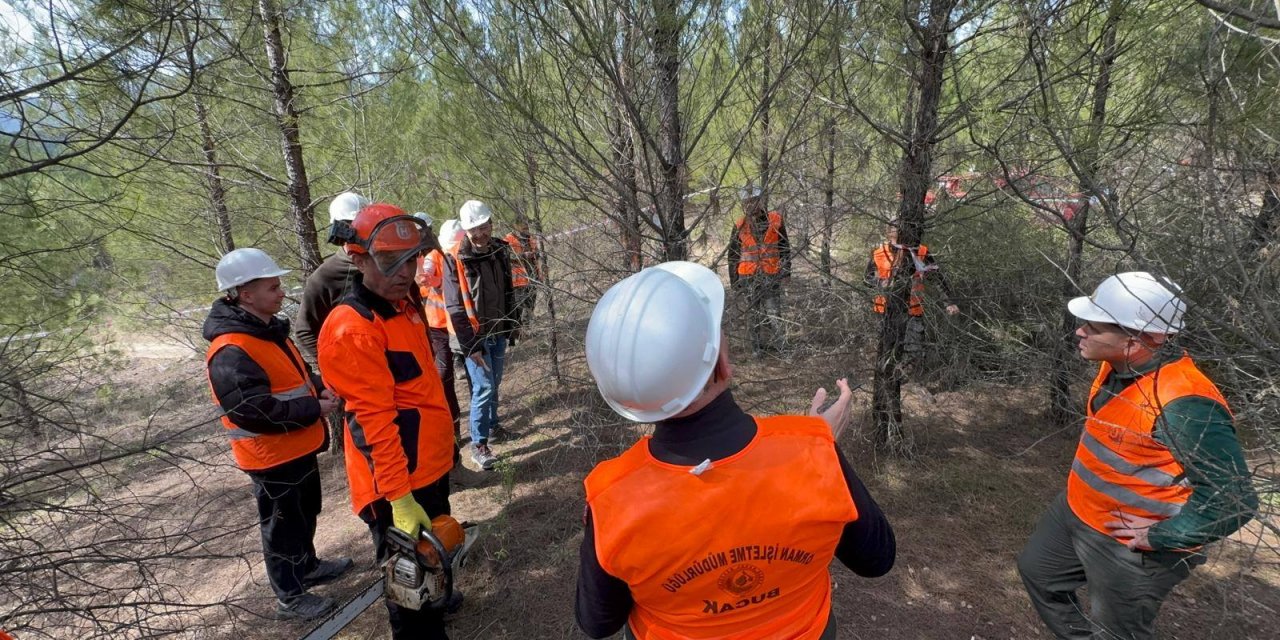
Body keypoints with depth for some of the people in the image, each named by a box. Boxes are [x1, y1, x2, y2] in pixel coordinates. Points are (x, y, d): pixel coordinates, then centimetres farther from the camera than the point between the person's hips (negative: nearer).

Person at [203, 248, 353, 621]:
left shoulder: (268, 329, 5)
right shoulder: (232, 351, -27)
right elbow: (255, 413, -31)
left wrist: (318, 388, -2)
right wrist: (315, 409, -23)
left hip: (299, 447, 9)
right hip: (272, 457, -9)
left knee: (305, 514, 26)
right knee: (283, 526, 9)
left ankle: (308, 566, 47)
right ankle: (290, 597, 28)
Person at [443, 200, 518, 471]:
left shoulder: (500, 251, 3)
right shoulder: (456, 259, -15)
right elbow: (455, 308, -15)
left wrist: (514, 323, 17)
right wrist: (470, 346, -17)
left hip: (499, 332, 6)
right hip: (475, 336, -6)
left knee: (495, 383, 17)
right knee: (484, 388, -7)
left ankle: (492, 425, 36)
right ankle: (479, 445, 5)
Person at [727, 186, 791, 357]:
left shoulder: (775, 220, 2)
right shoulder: (740, 225, 4)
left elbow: (785, 248, 7)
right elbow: (733, 253, 10)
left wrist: (786, 272, 2)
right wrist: (734, 278, 7)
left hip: (771, 275, -1)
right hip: (749, 276, 1)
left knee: (773, 310, -4)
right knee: (753, 312, 6)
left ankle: (776, 343, 12)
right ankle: (757, 346, 16)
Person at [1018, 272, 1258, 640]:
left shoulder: (1184, 405, -32)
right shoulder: (1117, 367, -5)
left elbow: (1233, 500, -27)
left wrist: (1157, 537, -21)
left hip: (1127, 547, -8)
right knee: (1038, 571, 25)